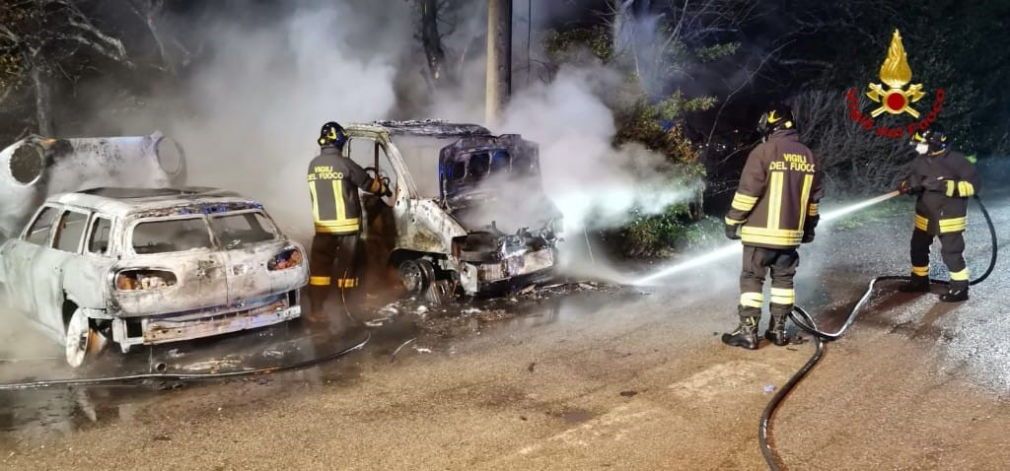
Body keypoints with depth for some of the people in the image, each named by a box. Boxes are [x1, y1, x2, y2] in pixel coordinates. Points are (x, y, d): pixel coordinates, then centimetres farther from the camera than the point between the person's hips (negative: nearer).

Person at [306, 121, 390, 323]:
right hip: (346, 224, -4)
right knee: (346, 266, 4)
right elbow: (368, 183, -2)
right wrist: (384, 189, 18)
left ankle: (316, 311, 6)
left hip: (323, 225, 5)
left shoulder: (313, 165, 6)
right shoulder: (344, 163, -11)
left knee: (319, 266, 7)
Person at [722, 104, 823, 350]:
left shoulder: (764, 151, -11)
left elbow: (747, 192, -14)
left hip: (761, 231, -6)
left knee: (752, 279, 1)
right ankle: (778, 329, 19)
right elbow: (813, 197, 15)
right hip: (790, 233, 6)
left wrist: (733, 221, -5)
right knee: (783, 279, 14)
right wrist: (809, 227, 25)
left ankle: (748, 332, 1)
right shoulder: (808, 156, 9)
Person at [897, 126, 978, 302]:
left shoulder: (956, 160, -16)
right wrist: (907, 185, -15)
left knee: (952, 253, -3)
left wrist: (946, 186, -29)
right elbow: (912, 181, 11)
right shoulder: (920, 161, 2)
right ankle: (919, 280, 33)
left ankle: (960, 288, 10)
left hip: (949, 219, -7)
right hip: (924, 217, 7)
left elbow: (972, 185, -17)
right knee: (918, 249, 16)